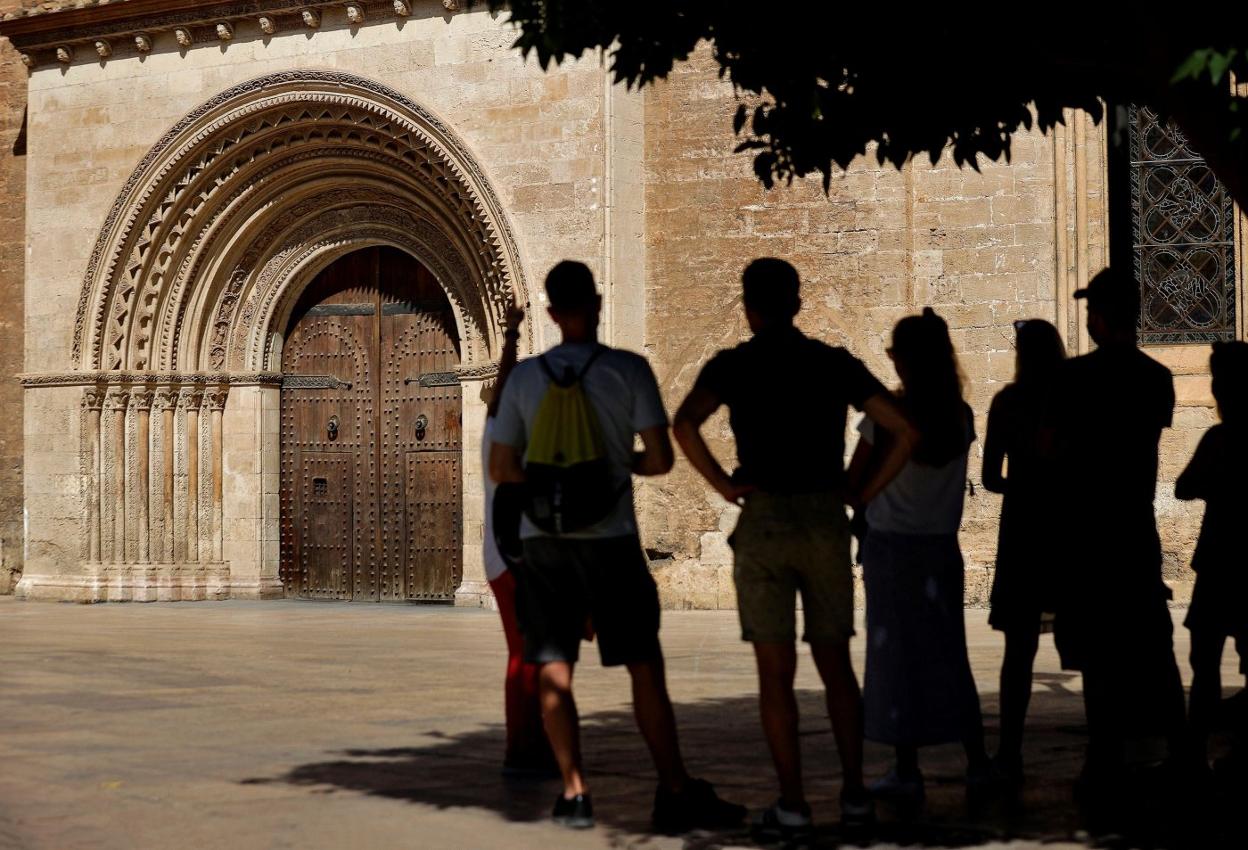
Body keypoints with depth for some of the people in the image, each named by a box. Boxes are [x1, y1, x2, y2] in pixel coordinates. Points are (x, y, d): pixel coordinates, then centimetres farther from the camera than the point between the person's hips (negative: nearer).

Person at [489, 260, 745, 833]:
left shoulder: (524, 377, 3)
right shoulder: (629, 370, -5)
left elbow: (501, 469, 6)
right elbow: (659, 459, -7)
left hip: (543, 542, 2)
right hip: (610, 539, -2)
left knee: (554, 672, 7)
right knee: (645, 669, 3)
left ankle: (574, 793, 5)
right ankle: (676, 794, 3)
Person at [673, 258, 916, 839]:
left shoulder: (733, 365, -2)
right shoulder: (836, 364, 6)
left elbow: (685, 424, -21)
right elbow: (905, 430, 0)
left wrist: (723, 485, -10)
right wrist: (865, 492, 6)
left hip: (764, 524, -3)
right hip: (827, 525, 3)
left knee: (775, 674, 3)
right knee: (836, 666, 15)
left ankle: (793, 806, 2)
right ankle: (854, 794, 15)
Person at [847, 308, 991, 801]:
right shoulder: (960, 415, 0)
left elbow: (854, 481, -7)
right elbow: (953, 479, 8)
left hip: (891, 544, -4)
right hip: (942, 547, 4)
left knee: (897, 655, 3)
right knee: (947, 654, 14)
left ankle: (907, 773, 5)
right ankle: (977, 763, 15)